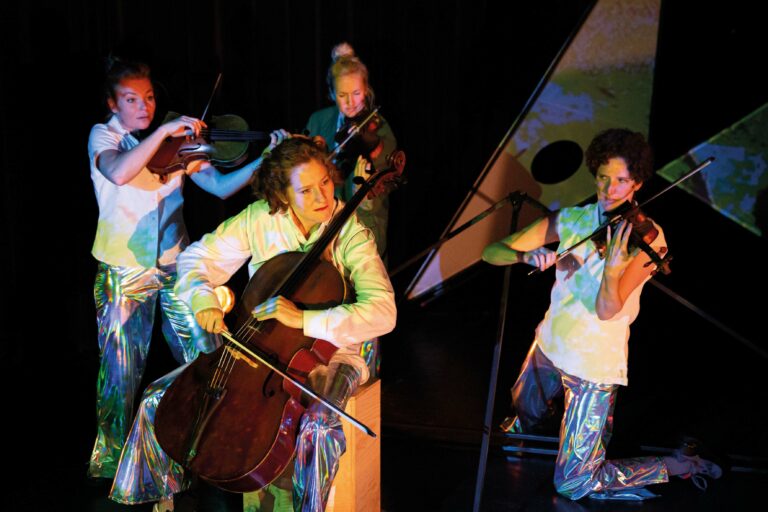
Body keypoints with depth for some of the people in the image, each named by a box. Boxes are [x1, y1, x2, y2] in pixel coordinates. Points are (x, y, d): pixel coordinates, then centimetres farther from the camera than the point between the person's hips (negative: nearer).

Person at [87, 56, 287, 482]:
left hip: (175, 266, 3)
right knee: (121, 372, 5)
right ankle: (112, 457, 29)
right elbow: (119, 173, -27)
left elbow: (221, 186, -4)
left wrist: (266, 160, -17)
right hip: (125, 273, -3)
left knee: (205, 360, 4)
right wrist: (165, 130, -30)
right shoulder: (103, 136, -4)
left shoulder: (175, 143, 5)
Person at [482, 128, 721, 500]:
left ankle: (681, 465, 16)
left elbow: (607, 310, -25)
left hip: (595, 365, -5)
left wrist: (613, 268, -44)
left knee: (573, 484, 0)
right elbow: (491, 252, -9)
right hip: (548, 346, 5)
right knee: (519, 426, 26)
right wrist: (526, 255, -29)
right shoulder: (571, 219, -4)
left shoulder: (646, 237, -15)